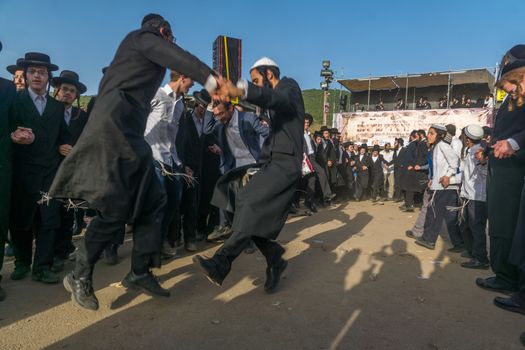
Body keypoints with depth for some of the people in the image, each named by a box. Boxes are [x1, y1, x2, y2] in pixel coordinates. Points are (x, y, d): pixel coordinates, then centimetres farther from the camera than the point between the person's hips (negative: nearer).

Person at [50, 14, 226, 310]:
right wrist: (209, 78, -24)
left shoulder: (142, 49, 29)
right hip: (116, 127, -10)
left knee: (153, 200, 4)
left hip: (126, 130, 10)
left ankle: (139, 273, 10)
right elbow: (176, 56, -15)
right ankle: (80, 277, 6)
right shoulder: (143, 37, 4)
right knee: (116, 208, -10)